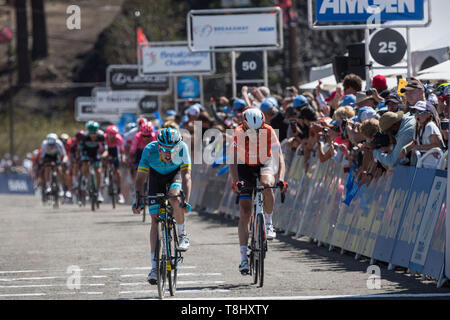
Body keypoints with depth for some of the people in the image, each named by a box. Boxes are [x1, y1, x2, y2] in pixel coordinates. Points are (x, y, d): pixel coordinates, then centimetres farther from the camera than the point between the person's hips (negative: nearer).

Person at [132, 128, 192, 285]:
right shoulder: (150, 150, -33)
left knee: (174, 197, -34)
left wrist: (186, 201, -49)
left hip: (176, 173, -1)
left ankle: (182, 235, -10)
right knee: (155, 219, -9)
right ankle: (154, 266, -8)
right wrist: (138, 200, -42)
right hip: (156, 175, 1)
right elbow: (140, 178, -30)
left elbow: (186, 176, -38)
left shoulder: (182, 148, -34)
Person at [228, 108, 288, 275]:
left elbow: (279, 157, -25)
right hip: (245, 168, 0)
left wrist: (281, 179, -40)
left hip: (265, 166, 0)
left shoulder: (269, 131, -22)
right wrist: (235, 181, -43)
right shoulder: (239, 133, -23)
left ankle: (269, 223, -14)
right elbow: (233, 160, -28)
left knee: (266, 186, -38)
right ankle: (243, 257, -5)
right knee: (244, 214, -8)